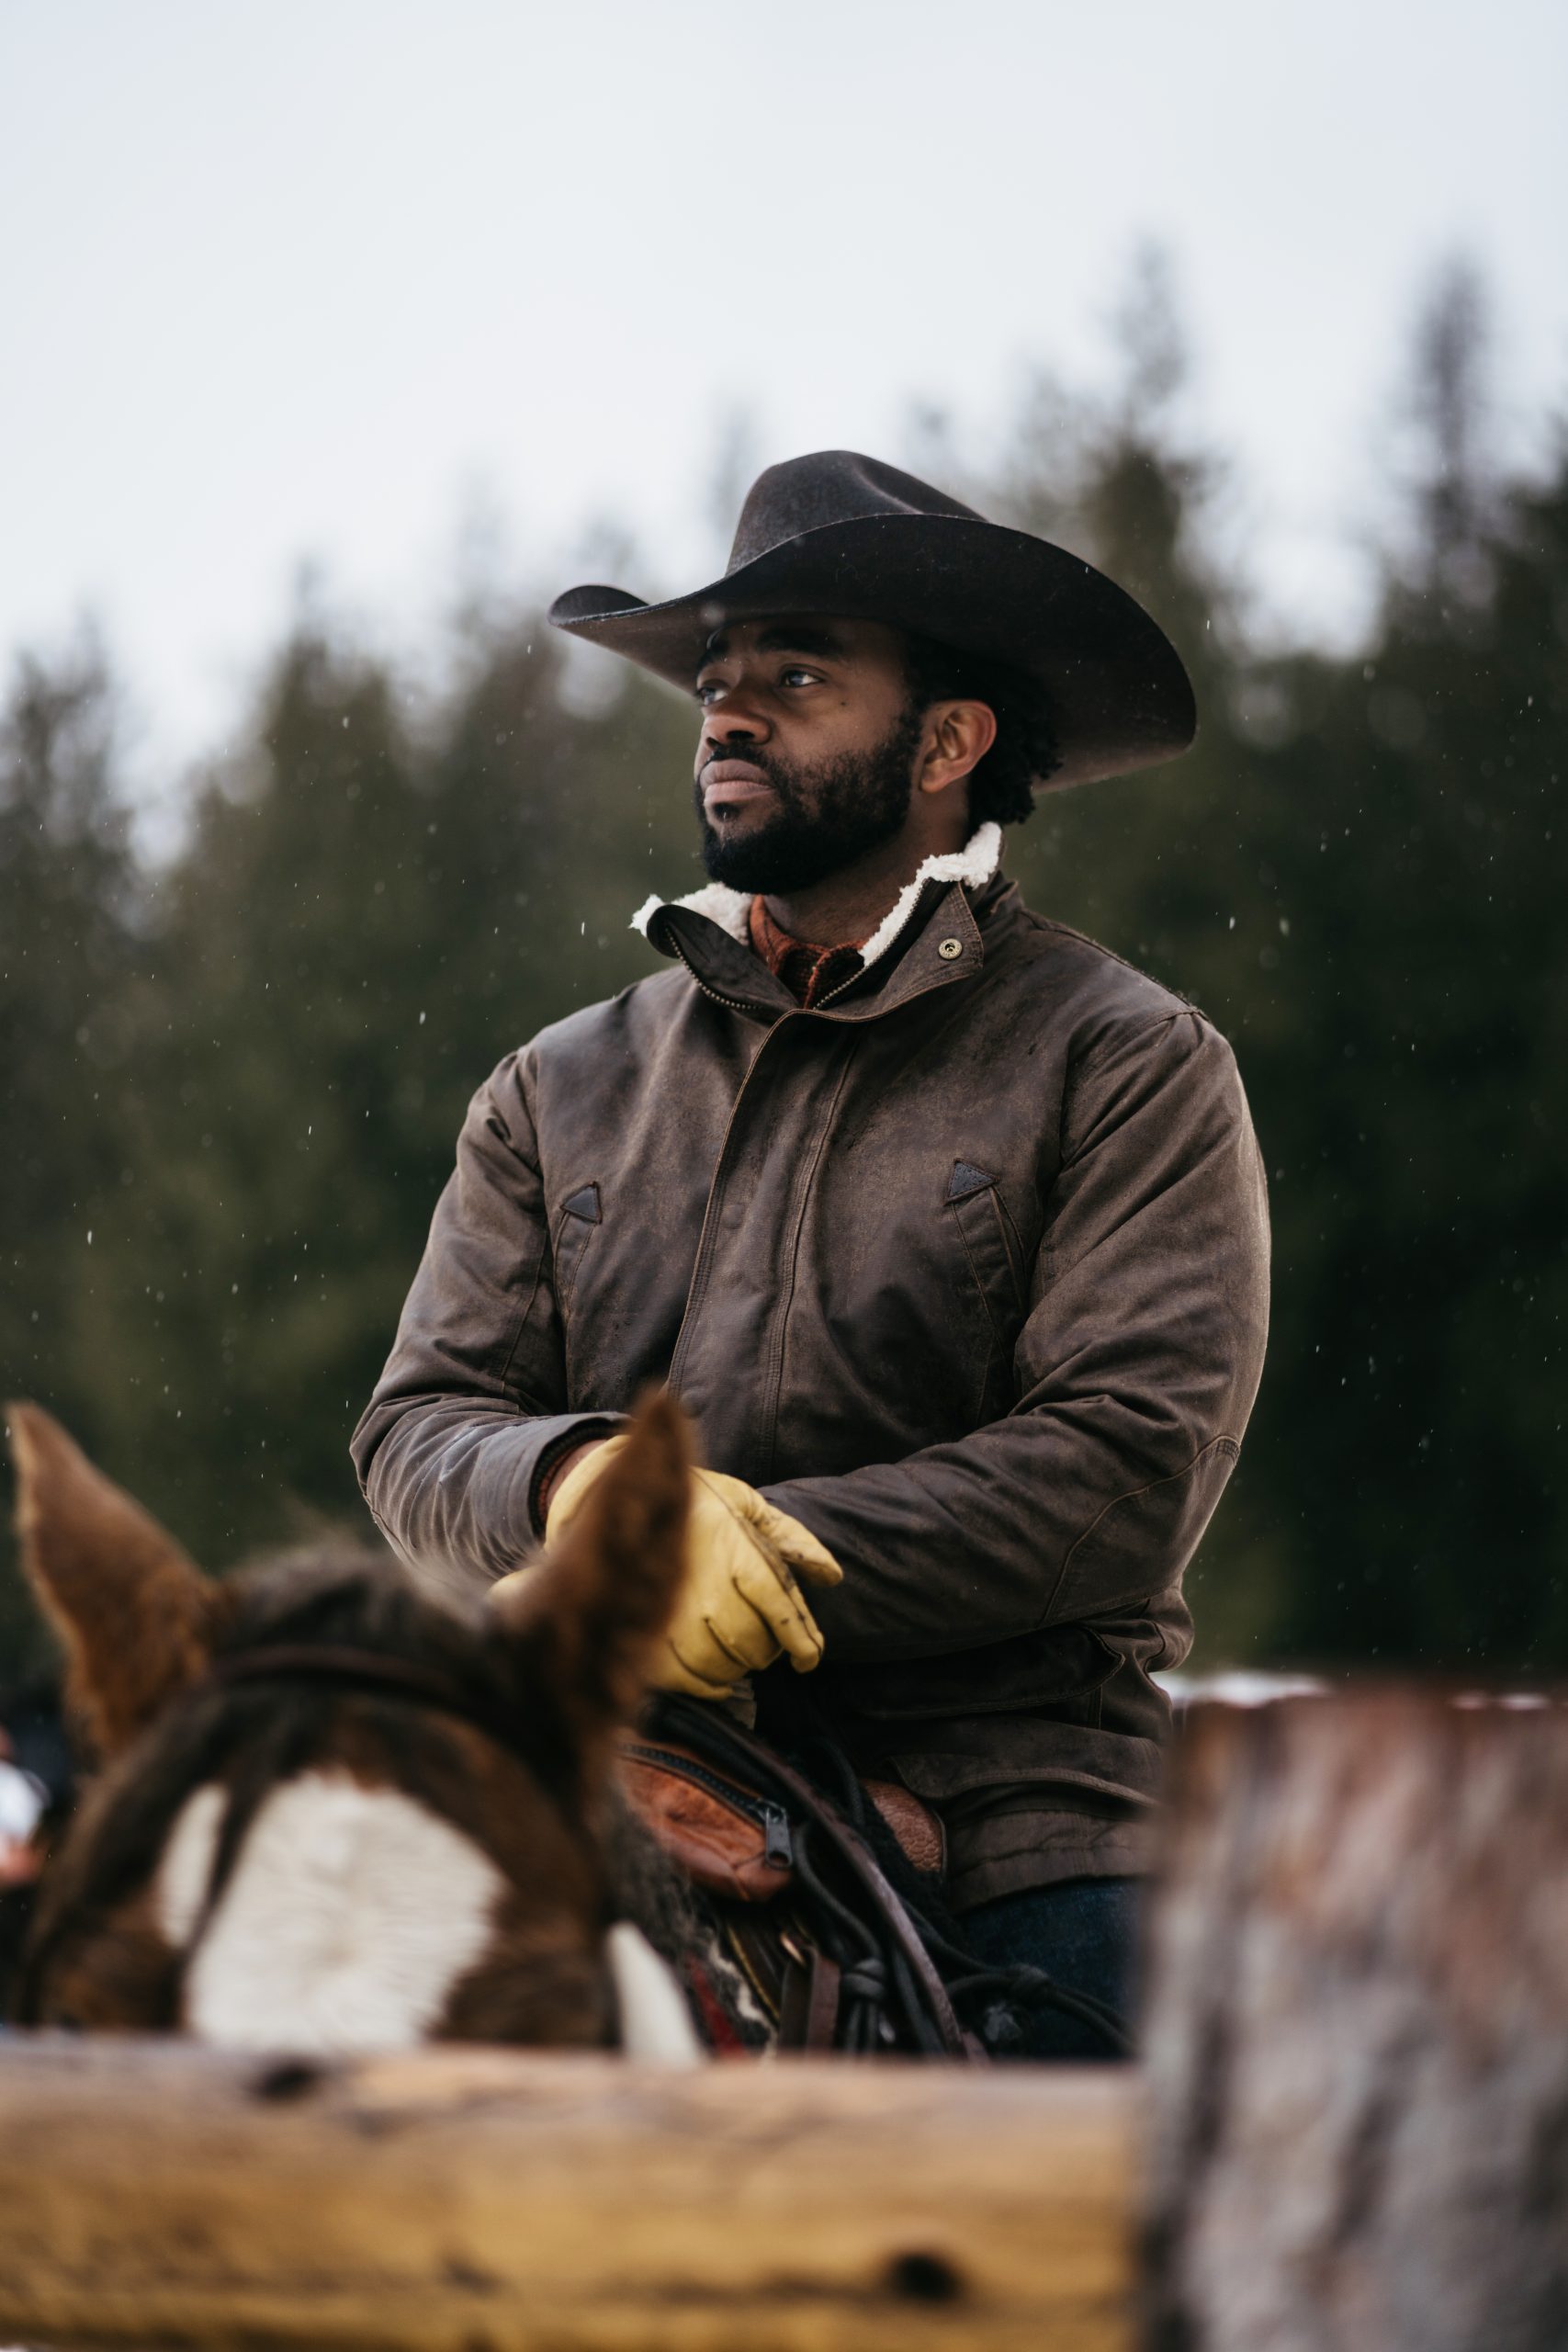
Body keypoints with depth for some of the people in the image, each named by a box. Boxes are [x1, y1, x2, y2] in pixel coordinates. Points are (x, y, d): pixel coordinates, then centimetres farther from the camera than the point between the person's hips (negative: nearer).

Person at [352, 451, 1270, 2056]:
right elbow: (420, 1427, 10)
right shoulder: (561, 1093, 19)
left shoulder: (1128, 1068, 5)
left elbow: (1133, 1466, -7)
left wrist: (749, 1571, -15)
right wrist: (575, 1482, -14)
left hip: (998, 1823, -2)